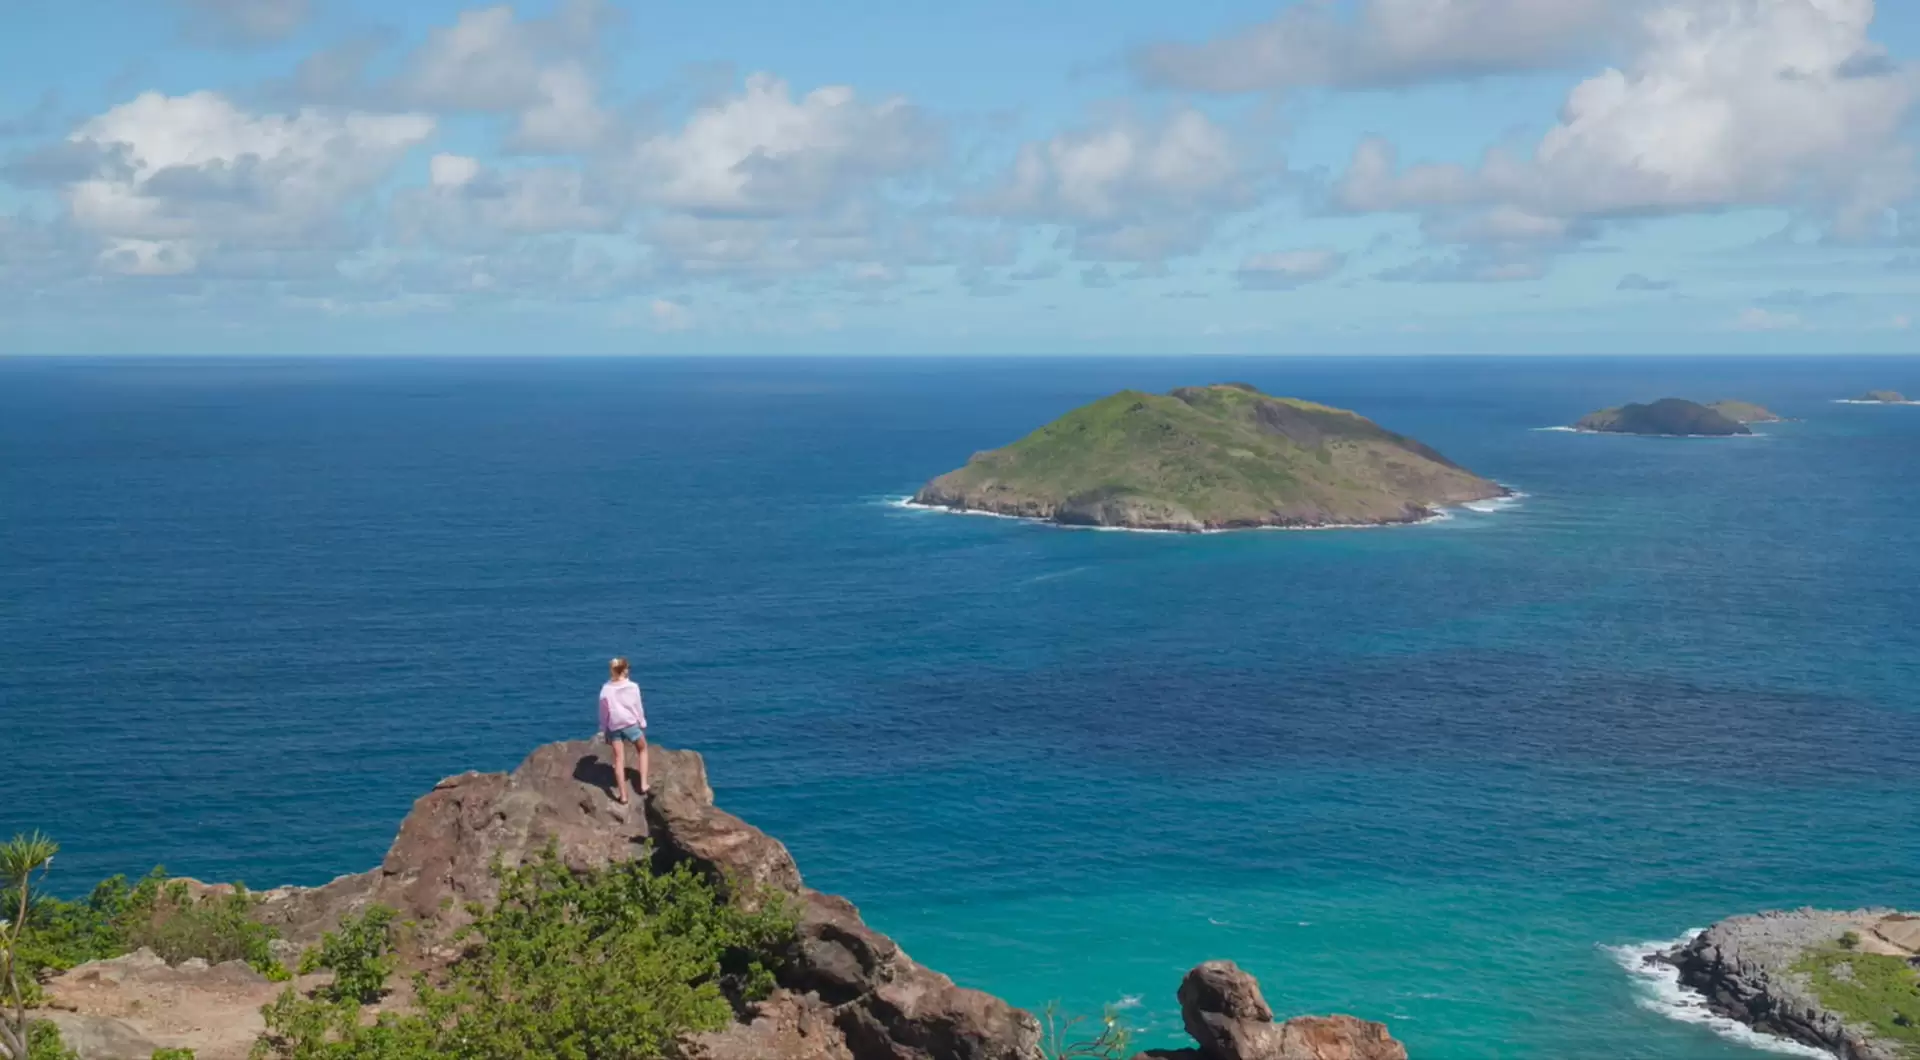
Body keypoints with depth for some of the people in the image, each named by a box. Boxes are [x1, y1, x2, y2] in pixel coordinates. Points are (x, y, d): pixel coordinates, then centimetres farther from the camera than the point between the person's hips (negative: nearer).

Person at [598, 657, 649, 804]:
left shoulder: (606, 689, -4)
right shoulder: (633, 687, -9)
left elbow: (604, 713, 0)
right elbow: (639, 708, -3)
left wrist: (603, 731, 9)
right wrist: (643, 725, 9)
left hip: (614, 727, 1)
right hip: (631, 724, -1)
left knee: (619, 760, 7)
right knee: (643, 750, 23)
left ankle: (623, 796, 8)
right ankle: (644, 785, 14)